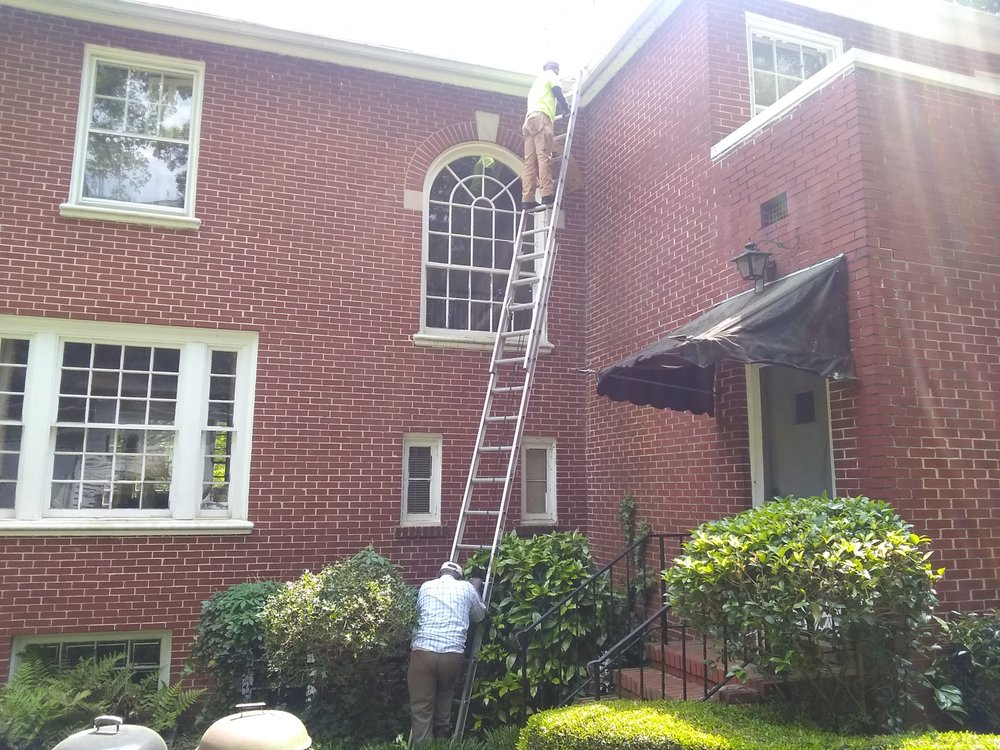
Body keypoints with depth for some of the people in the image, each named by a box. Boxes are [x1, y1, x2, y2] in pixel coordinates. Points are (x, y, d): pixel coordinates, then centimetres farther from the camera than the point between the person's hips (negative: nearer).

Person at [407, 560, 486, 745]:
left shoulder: (426, 587, 14)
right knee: (444, 695, 26)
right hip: (453, 654, 1)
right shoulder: (467, 588, 11)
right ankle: (441, 737, 34)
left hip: (423, 651, -1)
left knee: (421, 708, 5)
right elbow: (479, 616, 27)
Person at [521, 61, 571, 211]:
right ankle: (547, 194, -33)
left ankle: (527, 199, -19)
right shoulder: (550, 74, 18)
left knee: (530, 161, -6)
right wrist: (566, 108, 18)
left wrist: (562, 109, 46)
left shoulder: (537, 82, 41)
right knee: (543, 156, -20)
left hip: (529, 120, 7)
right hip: (540, 118, -7)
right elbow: (558, 93, 5)